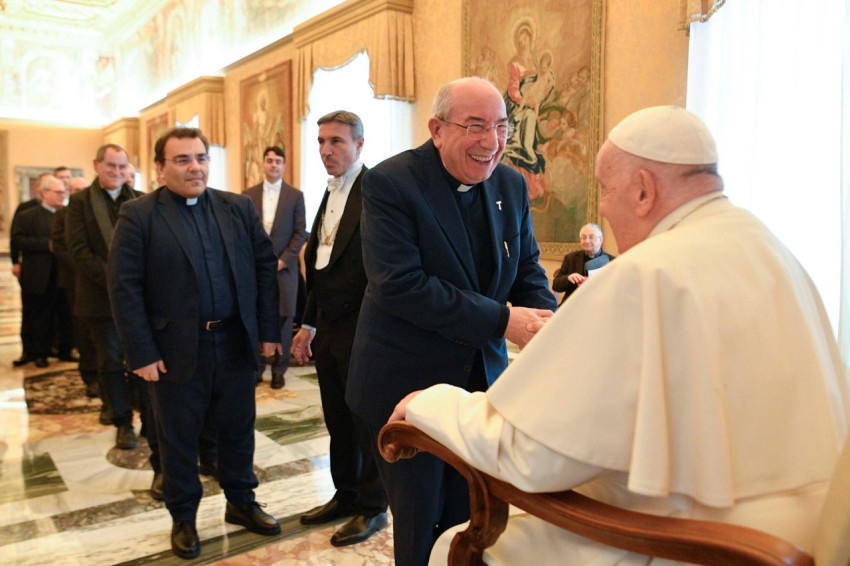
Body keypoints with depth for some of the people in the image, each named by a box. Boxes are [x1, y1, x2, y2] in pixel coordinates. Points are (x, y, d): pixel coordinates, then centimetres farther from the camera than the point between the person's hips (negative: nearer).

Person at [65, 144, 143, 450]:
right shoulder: (79, 202, 0)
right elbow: (79, 250, -8)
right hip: (101, 296, -1)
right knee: (111, 362, 7)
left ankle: (149, 416, 22)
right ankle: (123, 422, 19)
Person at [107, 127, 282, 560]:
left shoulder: (239, 208, 5)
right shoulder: (138, 215, -5)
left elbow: (265, 266, 4)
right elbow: (124, 288, -8)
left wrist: (268, 330, 0)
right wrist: (141, 353, -12)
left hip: (236, 342, 3)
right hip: (176, 349, -3)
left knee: (238, 429, 15)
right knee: (178, 437, 12)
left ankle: (241, 503, 35)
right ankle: (183, 517, 31)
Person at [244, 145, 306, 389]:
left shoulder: (295, 195, 4)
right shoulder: (249, 195, 8)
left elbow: (300, 233, 0)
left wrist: (283, 260, -9)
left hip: (284, 266, -1)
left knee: (283, 318, 3)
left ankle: (279, 370, 13)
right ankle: (256, 368, 14)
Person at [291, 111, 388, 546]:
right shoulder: (331, 194, 15)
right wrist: (309, 325, 18)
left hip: (360, 329, -8)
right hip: (329, 328, 8)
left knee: (366, 420, 6)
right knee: (337, 420, 17)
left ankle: (372, 508, 23)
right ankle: (345, 496, 35)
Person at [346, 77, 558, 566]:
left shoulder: (511, 186, 2)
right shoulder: (390, 182, -16)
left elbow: (528, 272, 6)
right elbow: (398, 284, -26)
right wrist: (502, 321, -27)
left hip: (482, 379, 5)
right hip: (408, 386, -5)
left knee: (469, 523, 19)